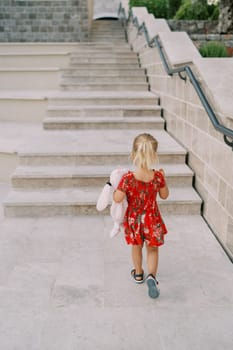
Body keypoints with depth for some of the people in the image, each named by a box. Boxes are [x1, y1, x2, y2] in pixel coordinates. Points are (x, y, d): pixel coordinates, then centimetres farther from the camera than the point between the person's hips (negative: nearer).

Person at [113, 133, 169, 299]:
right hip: (152, 218, 0)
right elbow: (164, 195, -2)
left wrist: (116, 185, -3)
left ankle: (138, 274, 43)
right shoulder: (158, 176, -17)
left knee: (137, 247, 24)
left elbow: (118, 199, -20)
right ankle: (152, 276, -3)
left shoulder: (127, 178, -24)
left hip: (134, 218, 0)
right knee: (153, 249, 17)